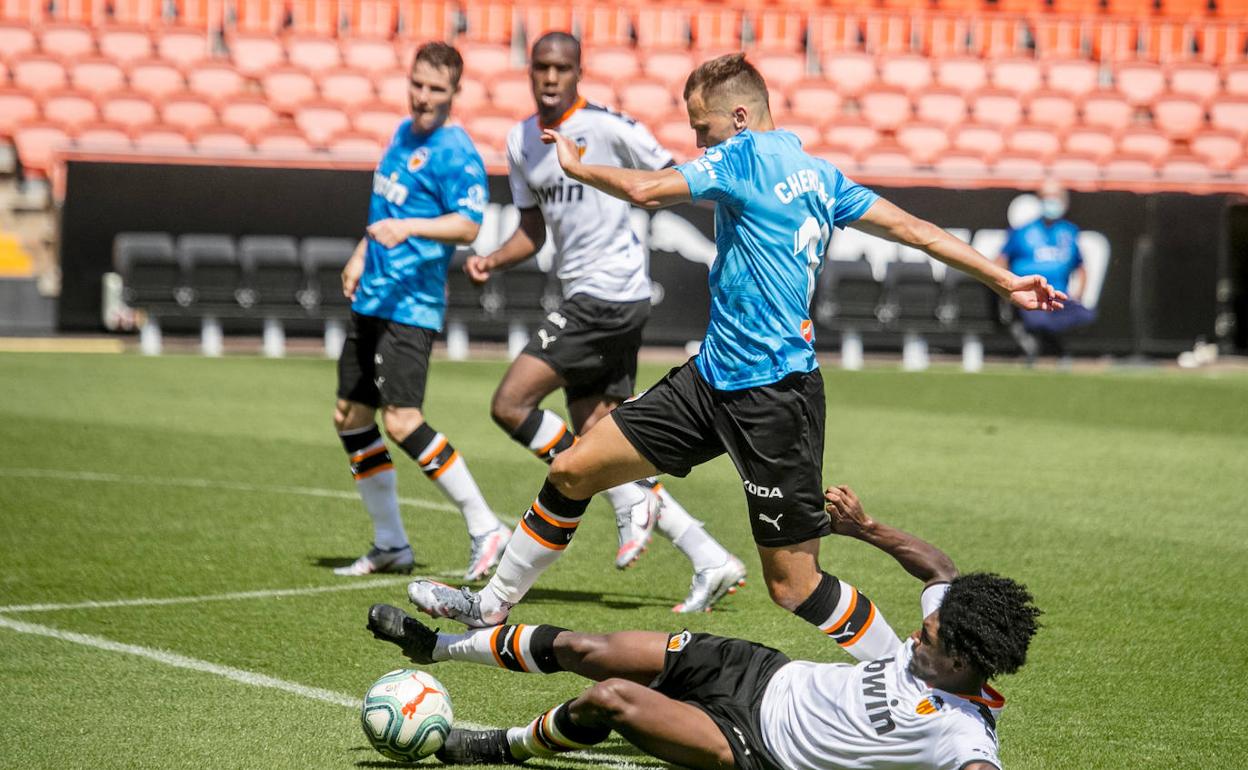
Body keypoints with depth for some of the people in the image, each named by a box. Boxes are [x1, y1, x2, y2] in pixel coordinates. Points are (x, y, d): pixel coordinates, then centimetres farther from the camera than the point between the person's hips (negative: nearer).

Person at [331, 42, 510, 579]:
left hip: (412, 304, -9)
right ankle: (390, 545, 19)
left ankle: (486, 531, -11)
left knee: (401, 420, -18)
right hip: (372, 299, 9)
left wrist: (408, 228, -36)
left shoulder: (456, 153, -12)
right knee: (349, 417, 10)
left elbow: (468, 226, -24)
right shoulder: (403, 133, 15)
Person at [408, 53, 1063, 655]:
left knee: (794, 589, -6)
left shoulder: (747, 155, -13)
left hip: (771, 397, -10)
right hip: (713, 377, 10)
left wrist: (576, 166, -2)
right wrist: (1004, 281, 14)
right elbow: (914, 229, 10)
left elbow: (646, 190, -21)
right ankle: (493, 606, 26)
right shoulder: (815, 172, 12)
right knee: (572, 469, 11)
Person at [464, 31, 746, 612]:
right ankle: (711, 562, 8)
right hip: (583, 297, 8)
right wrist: (491, 260, 2)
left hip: (611, 293, -8)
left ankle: (631, 503, -5)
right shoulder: (521, 143, 12)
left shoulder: (608, 127, -11)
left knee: (510, 405, -13)